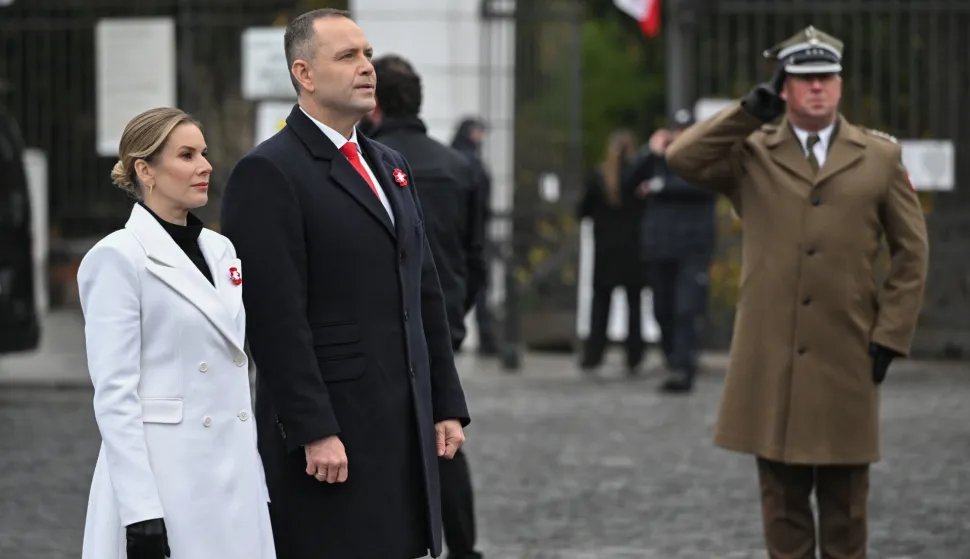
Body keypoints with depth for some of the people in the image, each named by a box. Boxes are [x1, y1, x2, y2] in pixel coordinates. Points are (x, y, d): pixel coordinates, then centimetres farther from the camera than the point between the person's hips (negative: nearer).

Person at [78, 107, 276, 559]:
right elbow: (114, 392, -13)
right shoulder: (118, 259, -8)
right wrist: (141, 512, -19)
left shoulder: (221, 251, 13)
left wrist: (262, 484, 15)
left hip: (236, 478, 7)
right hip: (166, 480, -7)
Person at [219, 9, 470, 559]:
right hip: (330, 431, -7)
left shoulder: (393, 167, 18)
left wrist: (447, 406, 13)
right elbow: (278, 318, -15)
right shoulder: (268, 173, -9)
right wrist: (314, 432, -19)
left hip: (406, 426, 7)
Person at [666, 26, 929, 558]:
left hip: (846, 356, 0)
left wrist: (890, 335, 0)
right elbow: (681, 158, -8)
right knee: (783, 497, 6)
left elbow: (911, 252, 8)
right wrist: (749, 111, -8)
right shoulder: (751, 154, 7)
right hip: (770, 359, 0)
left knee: (845, 500, 6)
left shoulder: (880, 157, 7)